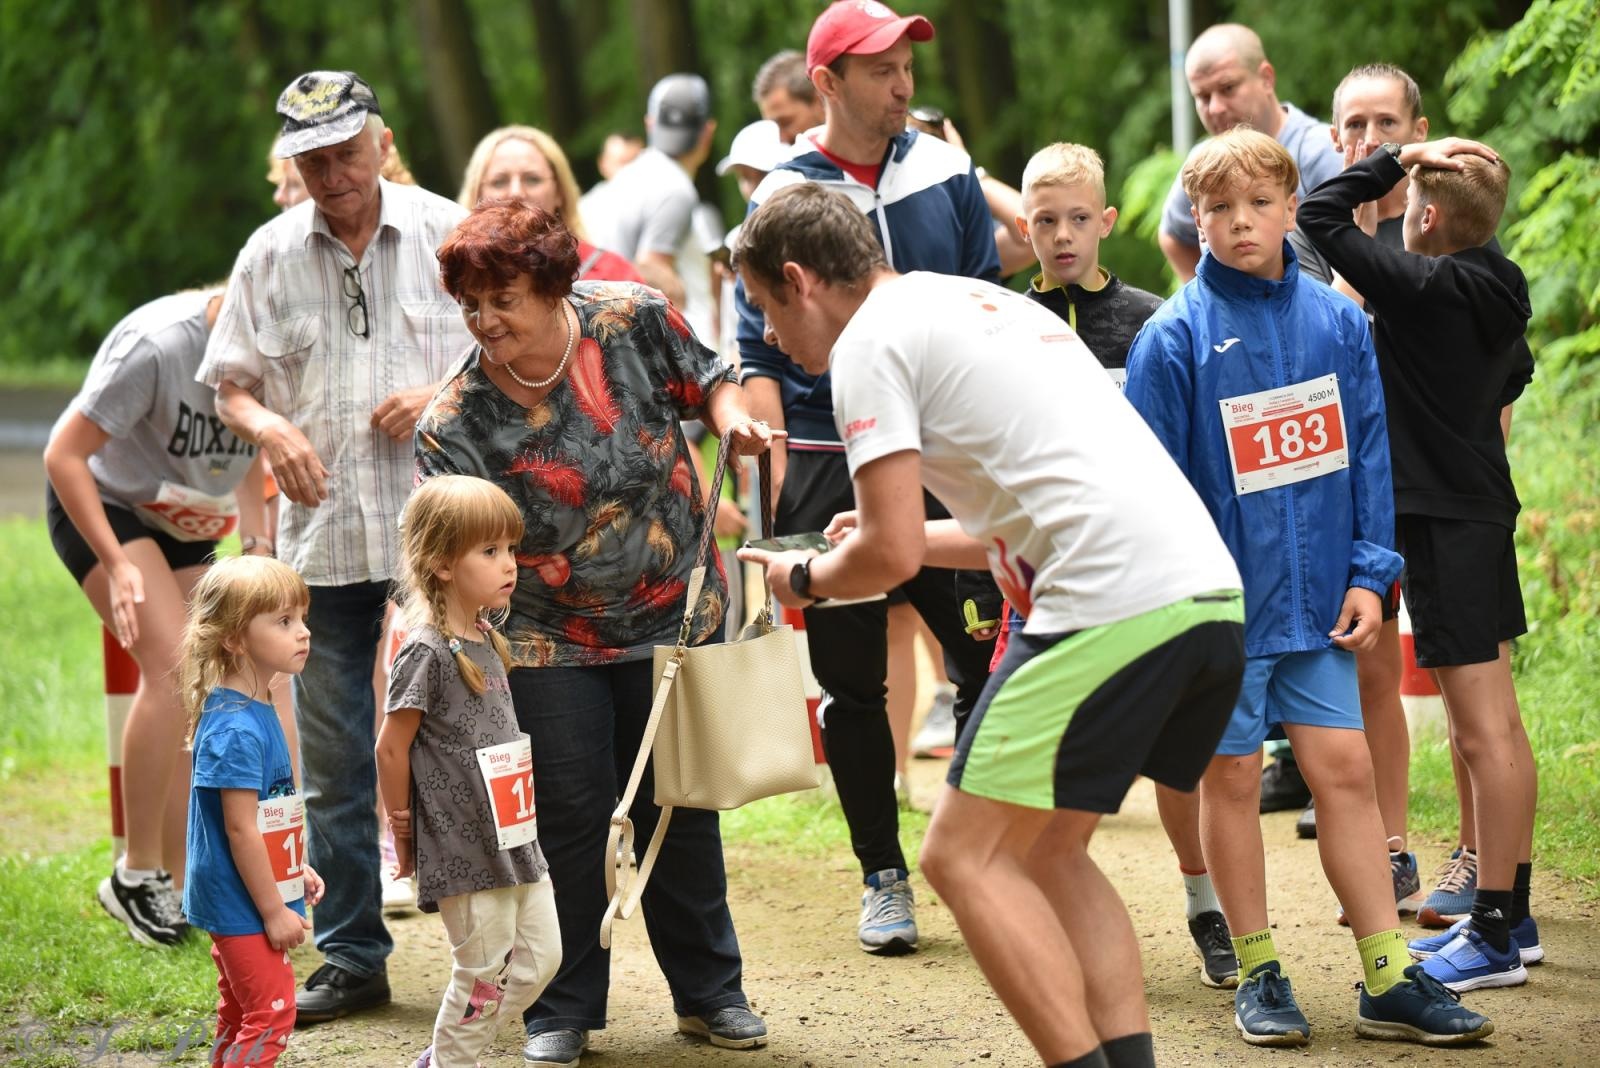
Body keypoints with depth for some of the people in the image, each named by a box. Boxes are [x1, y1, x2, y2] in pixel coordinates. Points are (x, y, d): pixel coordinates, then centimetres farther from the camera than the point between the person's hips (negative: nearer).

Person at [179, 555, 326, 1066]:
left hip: (245, 901, 10)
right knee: (271, 1014, -8)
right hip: (243, 905, -10)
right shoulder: (236, 731, -24)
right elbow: (241, 831, -23)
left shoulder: (257, 713, 7)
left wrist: (297, 870, 18)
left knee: (240, 1015, 18)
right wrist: (274, 911, -19)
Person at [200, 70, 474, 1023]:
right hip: (324, 540, 3)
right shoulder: (271, 254, 8)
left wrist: (446, 393, -12)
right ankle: (352, 957, 14)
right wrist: (269, 427, -10)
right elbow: (230, 382, 11)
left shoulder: (445, 234, 2)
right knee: (334, 762, 6)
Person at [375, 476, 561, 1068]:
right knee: (483, 973, -1)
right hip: (462, 847, -9)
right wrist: (404, 833, -5)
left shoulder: (487, 641, 9)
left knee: (539, 958, 12)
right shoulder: (427, 651, -17)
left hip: (512, 837, 9)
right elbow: (392, 747, -13)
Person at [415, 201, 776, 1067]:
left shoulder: (632, 321, -11)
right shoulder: (456, 423, -17)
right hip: (551, 643, -1)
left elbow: (706, 381, 8)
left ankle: (709, 993, 23)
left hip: (675, 615, 2)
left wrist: (730, 417, -13)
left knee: (679, 806, 9)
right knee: (571, 816, 0)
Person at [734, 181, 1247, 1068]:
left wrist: (804, 579, 14)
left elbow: (890, 554, -6)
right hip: (1211, 594, 9)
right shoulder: (990, 303, 27)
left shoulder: (870, 339, 0)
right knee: (1046, 853, 18)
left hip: (1112, 610, -9)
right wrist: (917, 536, 41)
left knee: (965, 857, -1)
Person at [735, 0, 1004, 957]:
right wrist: (776, 480, -10)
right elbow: (760, 349, 0)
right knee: (852, 685, 5)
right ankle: (884, 877, 16)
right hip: (829, 466, -1)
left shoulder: (944, 172, 5)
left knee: (988, 658, -2)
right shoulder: (782, 196, -1)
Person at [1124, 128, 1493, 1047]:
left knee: (1347, 769, 4)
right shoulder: (1175, 338, -9)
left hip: (1315, 595, 3)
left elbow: (1370, 453, 6)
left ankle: (1388, 979, 9)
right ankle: (1259, 975, 17)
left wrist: (1371, 574, -1)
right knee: (1233, 777, 6)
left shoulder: (1339, 322, 2)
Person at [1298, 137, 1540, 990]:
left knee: (1484, 733, -8)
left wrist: (1396, 157, -5)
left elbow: (1322, 218, -14)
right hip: (1484, 511, 10)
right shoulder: (1496, 294, 8)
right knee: (1492, 728, 14)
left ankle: (1494, 938, -6)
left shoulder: (1423, 287, -18)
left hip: (1445, 523, -10)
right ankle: (1509, 915, 21)